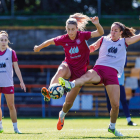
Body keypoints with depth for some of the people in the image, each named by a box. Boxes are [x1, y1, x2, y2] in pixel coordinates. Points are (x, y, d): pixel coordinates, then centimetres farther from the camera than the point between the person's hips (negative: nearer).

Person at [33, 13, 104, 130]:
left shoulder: (82, 35, -11)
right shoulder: (63, 39, -5)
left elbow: (100, 33, -19)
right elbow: (50, 42, 14)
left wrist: (97, 24, -39)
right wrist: (39, 48, 29)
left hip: (80, 70, 0)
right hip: (68, 66, 0)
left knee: (69, 100, 0)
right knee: (61, 71, -41)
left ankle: (62, 115, 34)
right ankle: (49, 93, -62)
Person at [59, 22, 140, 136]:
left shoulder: (124, 42, 21)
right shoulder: (104, 40, 22)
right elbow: (92, 48, 32)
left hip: (112, 74, 1)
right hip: (99, 68, -1)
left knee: (115, 104, -6)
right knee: (87, 76, -39)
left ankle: (112, 127, 18)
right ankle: (70, 85, -70)